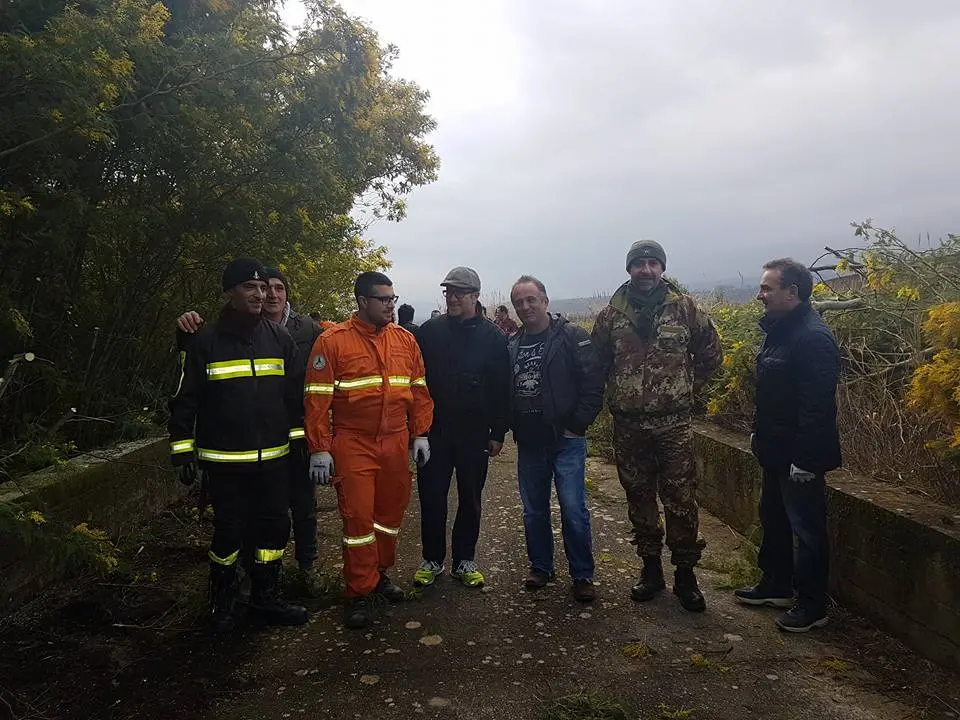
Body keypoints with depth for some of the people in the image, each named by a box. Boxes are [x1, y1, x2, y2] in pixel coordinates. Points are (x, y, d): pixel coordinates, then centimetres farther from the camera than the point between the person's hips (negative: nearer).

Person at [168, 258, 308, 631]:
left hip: (273, 457, 4)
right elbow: (184, 400, -2)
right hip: (225, 459, -3)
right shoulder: (206, 340, -4)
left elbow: (294, 394, 11)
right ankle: (222, 602, 28)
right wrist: (183, 450, -5)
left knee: (274, 527, 9)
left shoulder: (280, 338, 6)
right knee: (229, 531, 5)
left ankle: (266, 599, 27)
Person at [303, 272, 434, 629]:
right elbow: (317, 398, -8)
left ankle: (379, 573, 35)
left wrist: (420, 435, 8)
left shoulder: (405, 340, 7)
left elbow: (419, 391, 12)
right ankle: (361, 593, 13)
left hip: (396, 442, 5)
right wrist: (320, 449, -10)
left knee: (390, 511, 14)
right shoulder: (333, 341, -7)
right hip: (352, 444, -4)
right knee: (358, 516, -2)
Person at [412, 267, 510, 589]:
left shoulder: (492, 337, -1)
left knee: (470, 499, 11)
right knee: (432, 498, 7)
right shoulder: (429, 331, 2)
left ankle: (464, 560, 27)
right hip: (434, 430, 1)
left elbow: (502, 389, 0)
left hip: (475, 433, 0)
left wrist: (498, 433, -3)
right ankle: (432, 559, 24)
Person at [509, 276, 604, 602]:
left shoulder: (571, 337, -6)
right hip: (528, 443, 5)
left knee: (574, 510, -2)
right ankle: (540, 567, 30)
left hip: (566, 441, -5)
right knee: (533, 511, 14)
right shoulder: (512, 346, 10)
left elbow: (593, 385, -11)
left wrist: (577, 425, -14)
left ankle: (582, 575, 14)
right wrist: (510, 427, 5)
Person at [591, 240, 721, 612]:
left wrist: (691, 387, 10)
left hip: (673, 422, -1)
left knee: (681, 499, 1)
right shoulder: (612, 313, 3)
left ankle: (685, 574, 17)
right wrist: (617, 391, 10)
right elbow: (598, 360, 14)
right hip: (628, 425, 2)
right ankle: (650, 569, 28)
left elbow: (711, 350, 12)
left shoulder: (684, 307, 0)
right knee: (639, 498, 12)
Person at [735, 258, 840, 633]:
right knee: (773, 519, 21)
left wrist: (805, 460, -24)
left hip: (799, 456, -10)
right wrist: (760, 434, 18)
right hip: (775, 450, 10)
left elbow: (818, 406, -26)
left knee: (807, 529, 5)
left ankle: (812, 605, 20)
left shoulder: (813, 337, -23)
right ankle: (776, 585, 38)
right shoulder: (778, 330, 8)